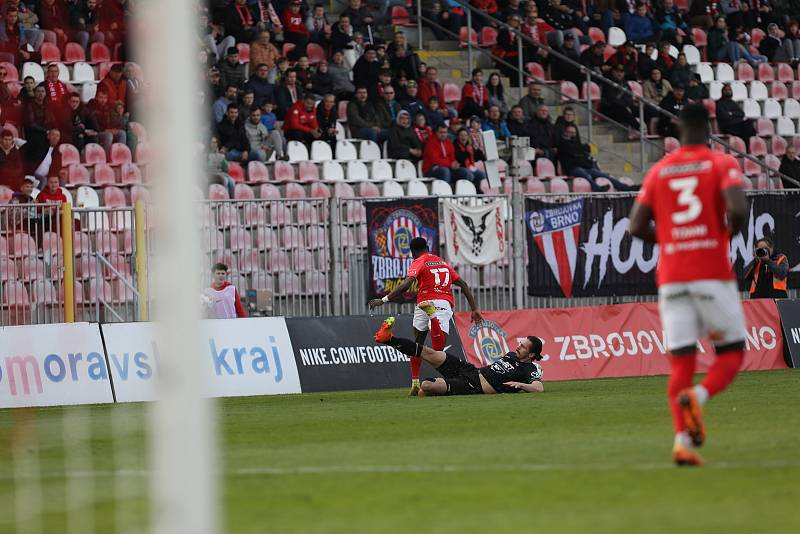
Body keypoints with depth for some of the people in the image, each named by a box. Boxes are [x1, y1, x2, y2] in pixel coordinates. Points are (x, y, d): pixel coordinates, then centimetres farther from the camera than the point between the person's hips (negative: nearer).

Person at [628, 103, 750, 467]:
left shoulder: (659, 171, 11)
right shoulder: (722, 164, 0)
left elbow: (637, 227, 7)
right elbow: (738, 209, -17)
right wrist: (730, 232, 4)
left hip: (671, 278, 3)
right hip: (713, 273, -3)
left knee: (681, 362, 3)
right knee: (732, 353, 8)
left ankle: (682, 438, -15)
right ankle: (699, 396, -22)